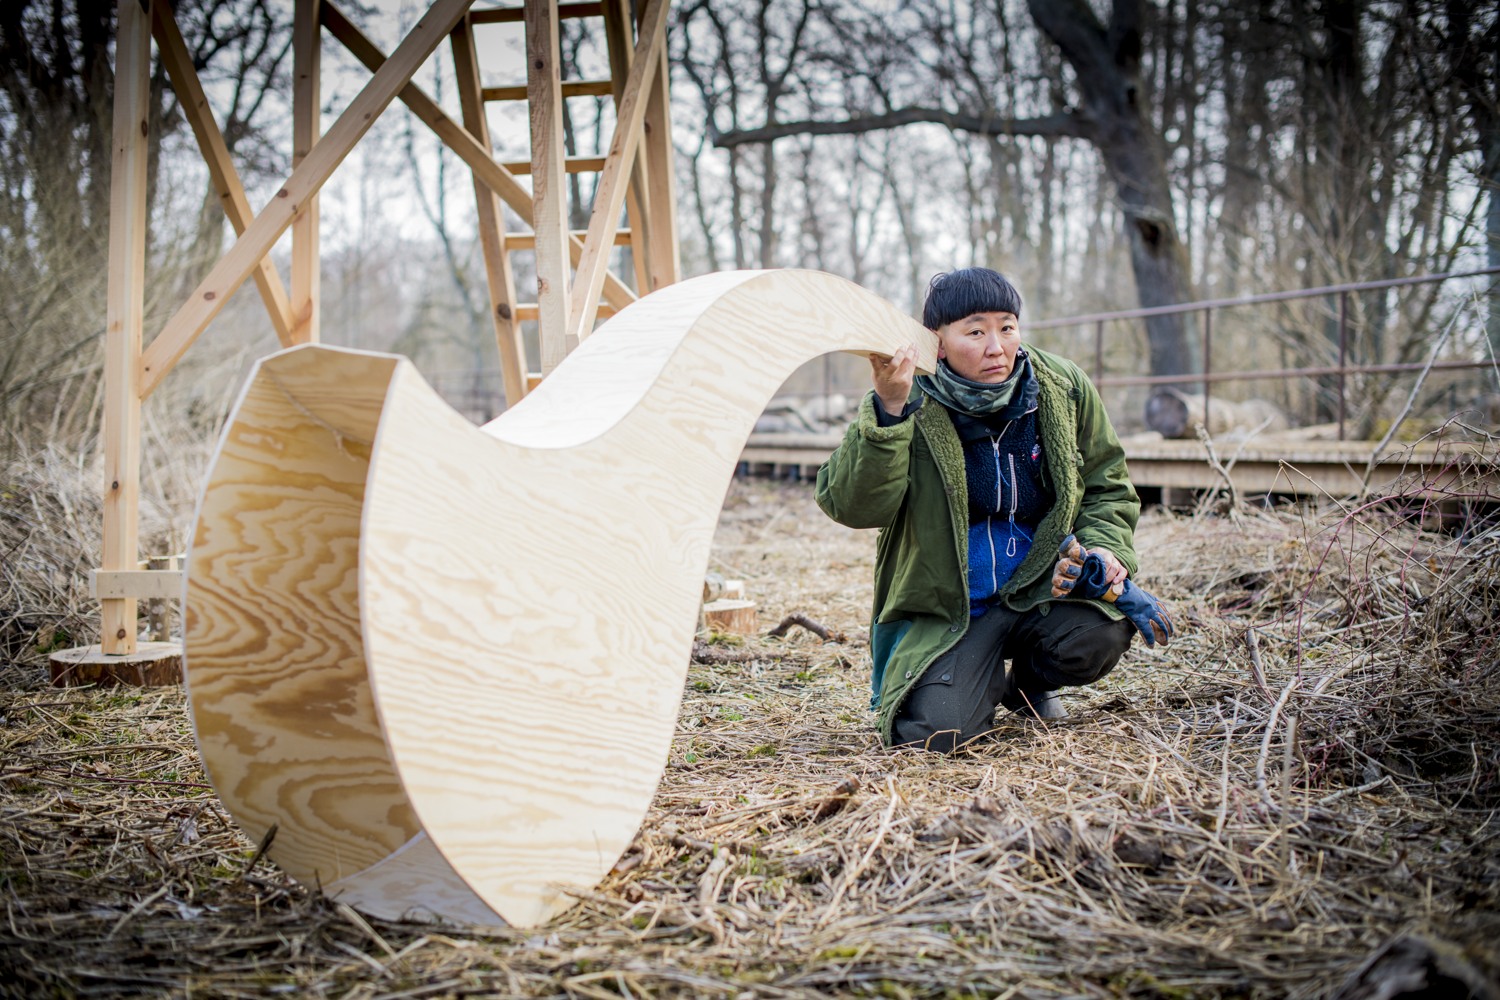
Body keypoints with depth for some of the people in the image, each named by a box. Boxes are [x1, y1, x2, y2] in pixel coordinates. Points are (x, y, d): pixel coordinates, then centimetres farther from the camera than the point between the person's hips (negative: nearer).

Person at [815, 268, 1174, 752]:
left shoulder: (1064, 387, -1)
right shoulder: (910, 406, -12)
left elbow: (1106, 485, 12)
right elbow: (856, 507, -25)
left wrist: (1103, 549, -8)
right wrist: (888, 411, -37)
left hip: (1044, 585, 3)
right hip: (948, 610, -3)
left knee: (1097, 638, -29)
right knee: (931, 727, -26)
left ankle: (1029, 679, 10)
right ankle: (989, 681, 14)